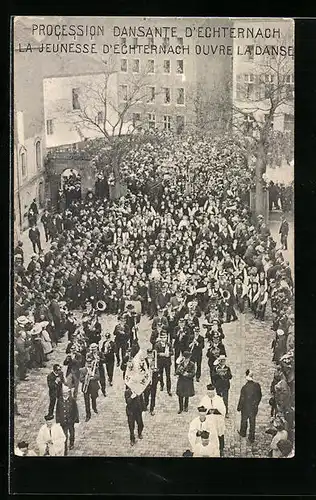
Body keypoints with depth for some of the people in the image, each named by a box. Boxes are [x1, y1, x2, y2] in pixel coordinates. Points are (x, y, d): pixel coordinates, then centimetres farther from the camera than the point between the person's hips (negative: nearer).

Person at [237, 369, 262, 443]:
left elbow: (242, 399, -16)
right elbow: (260, 396, 1)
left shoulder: (244, 387, -25)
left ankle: (243, 433, 42)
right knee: (252, 422, 14)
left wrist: (239, 407, -1)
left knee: (244, 420, 21)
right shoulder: (257, 386, -13)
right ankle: (251, 438, 21)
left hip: (246, 408, -3)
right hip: (254, 408, 3)